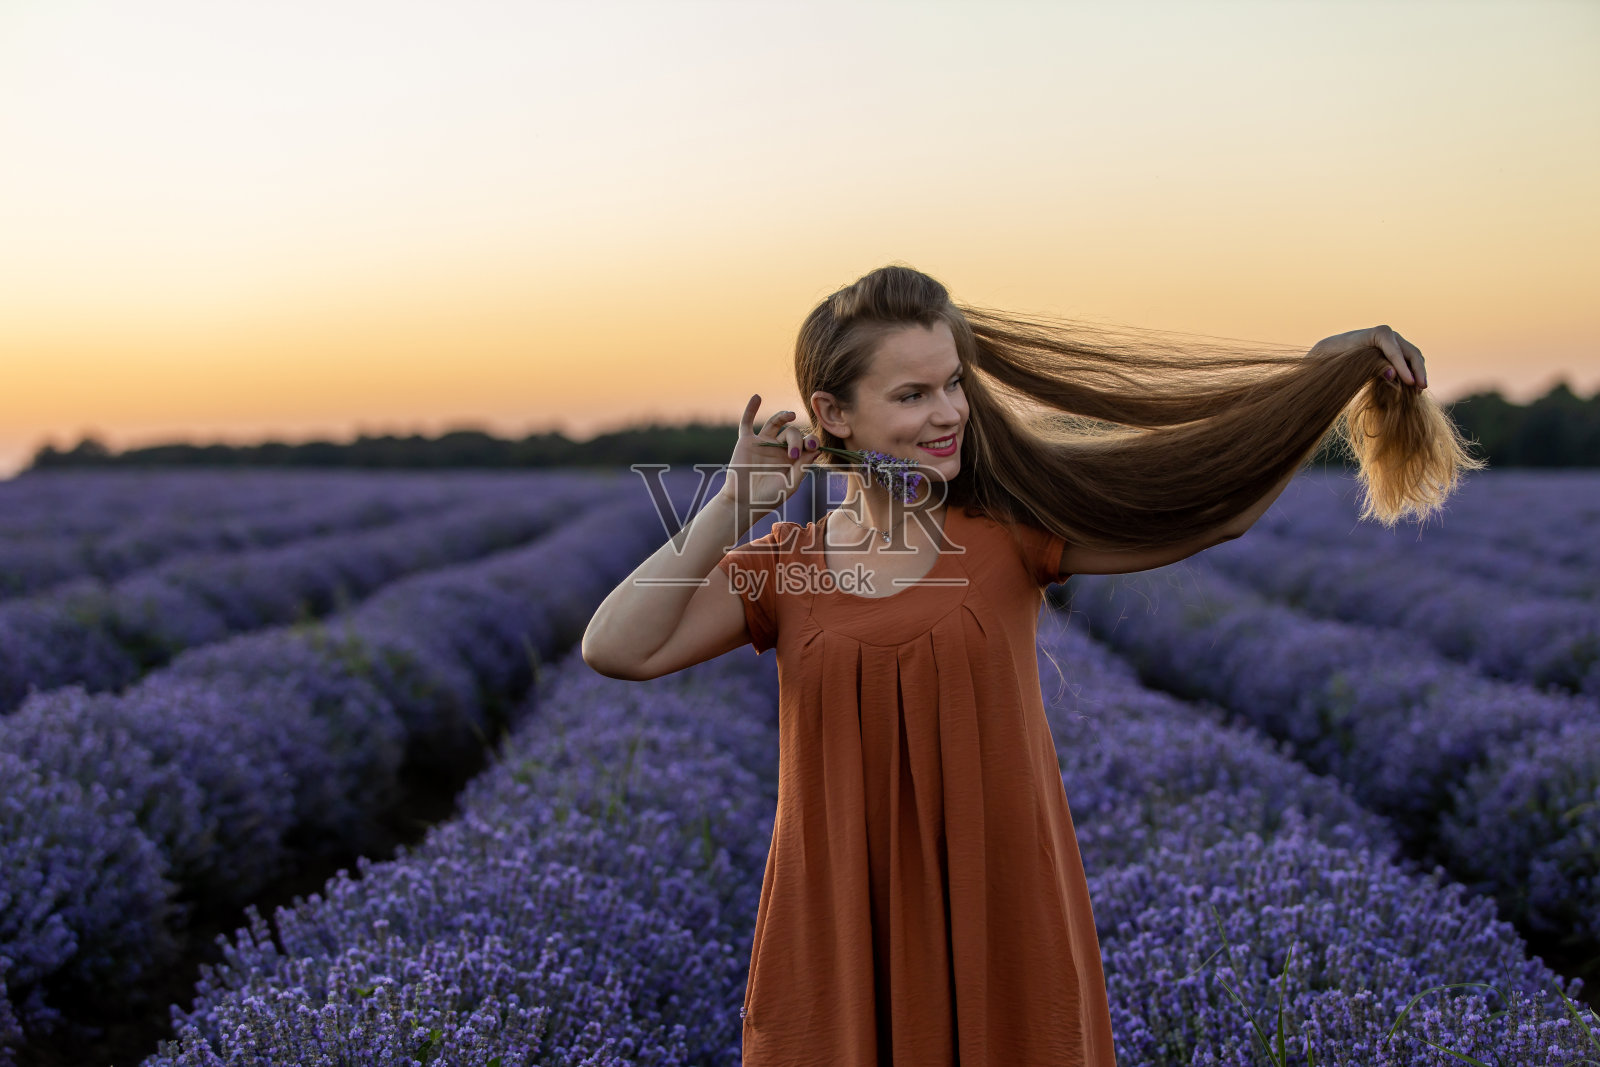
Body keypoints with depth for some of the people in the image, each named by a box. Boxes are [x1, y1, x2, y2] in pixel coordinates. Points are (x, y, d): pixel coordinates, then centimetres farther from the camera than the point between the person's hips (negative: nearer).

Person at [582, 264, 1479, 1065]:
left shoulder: (1010, 536, -3)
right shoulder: (784, 568, 1)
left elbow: (1206, 493, -7)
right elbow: (616, 650, -8)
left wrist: (1336, 367, -16)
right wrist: (733, 505, -11)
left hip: (999, 923, 0)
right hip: (840, 933, 1)